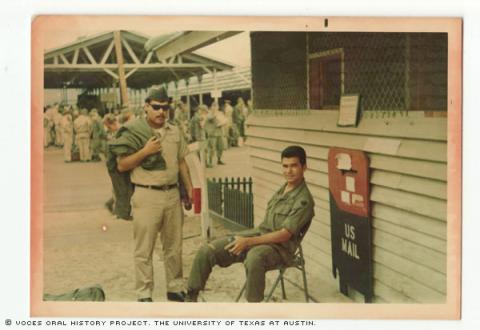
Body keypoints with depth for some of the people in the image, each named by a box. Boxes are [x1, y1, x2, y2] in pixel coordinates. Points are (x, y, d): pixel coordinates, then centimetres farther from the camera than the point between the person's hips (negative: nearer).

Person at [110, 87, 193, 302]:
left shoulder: (174, 132, 11)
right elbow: (121, 166, -8)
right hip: (147, 196, -5)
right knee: (144, 249, -1)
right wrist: (145, 151, -18)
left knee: (174, 246, 13)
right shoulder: (132, 131, -6)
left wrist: (190, 189, 13)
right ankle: (144, 295, 6)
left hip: (172, 194, 5)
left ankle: (175, 288, 26)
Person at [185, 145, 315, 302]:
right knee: (206, 251, -7)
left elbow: (284, 235, -18)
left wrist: (248, 242, -20)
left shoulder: (304, 200, -13)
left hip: (278, 246, -8)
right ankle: (190, 297, 6)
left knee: (254, 258, -44)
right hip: (258, 233, 8)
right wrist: (244, 238, 13)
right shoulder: (284, 188, 12)